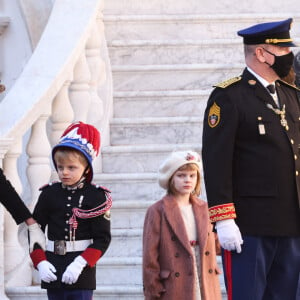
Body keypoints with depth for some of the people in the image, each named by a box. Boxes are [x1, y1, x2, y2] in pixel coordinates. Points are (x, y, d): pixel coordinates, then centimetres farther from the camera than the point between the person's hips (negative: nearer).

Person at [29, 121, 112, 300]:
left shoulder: (97, 197, -5)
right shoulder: (49, 194, 4)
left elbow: (103, 238, -7)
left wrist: (80, 264, -19)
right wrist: (40, 263, -8)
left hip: (82, 274, -3)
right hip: (53, 273, 3)